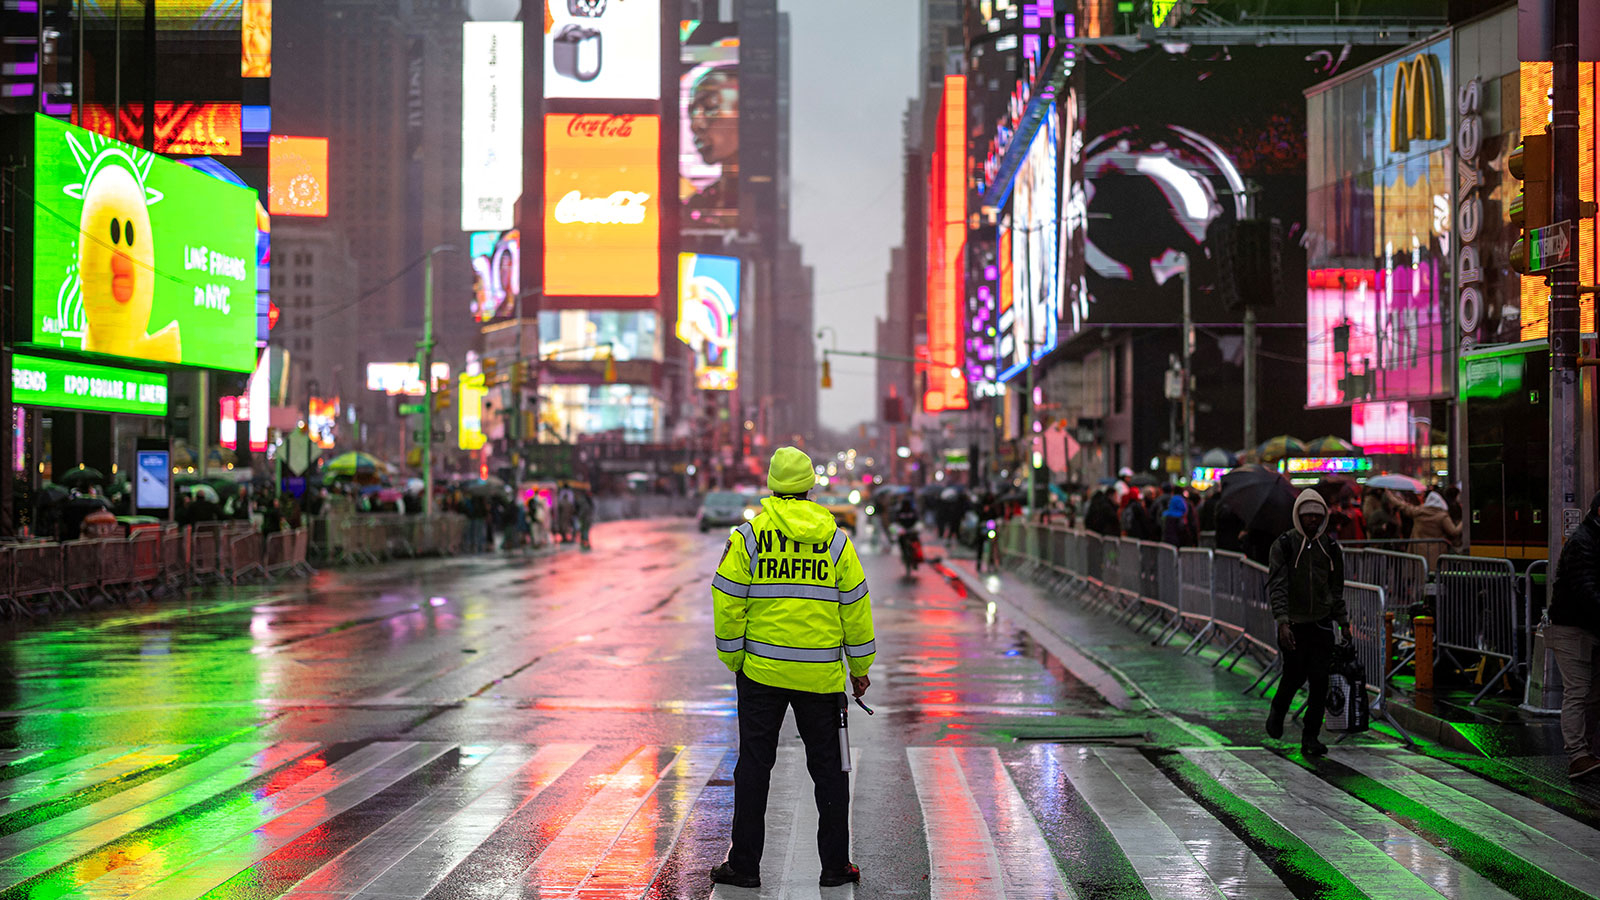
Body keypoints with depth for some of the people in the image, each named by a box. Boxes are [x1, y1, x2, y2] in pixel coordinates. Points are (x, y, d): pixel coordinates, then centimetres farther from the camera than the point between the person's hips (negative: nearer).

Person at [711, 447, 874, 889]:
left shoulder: (748, 536, -4)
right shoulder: (835, 539, 1)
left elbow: (728, 602, -5)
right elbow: (855, 607, 3)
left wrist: (732, 658, 7)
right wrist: (860, 666, 12)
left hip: (762, 670, -1)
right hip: (821, 675, 1)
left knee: (754, 766, 7)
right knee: (828, 766, 9)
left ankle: (744, 864, 10)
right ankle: (835, 865, 13)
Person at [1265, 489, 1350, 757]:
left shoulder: (1330, 546, 6)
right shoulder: (1284, 544, -6)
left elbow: (1336, 587, 15)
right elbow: (1276, 585, -12)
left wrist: (1343, 622, 11)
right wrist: (1282, 621, -23)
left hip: (1321, 623, 3)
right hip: (1293, 623, -3)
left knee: (1320, 681, -4)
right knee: (1295, 676, 4)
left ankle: (1311, 737, 5)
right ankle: (1277, 712, 36)